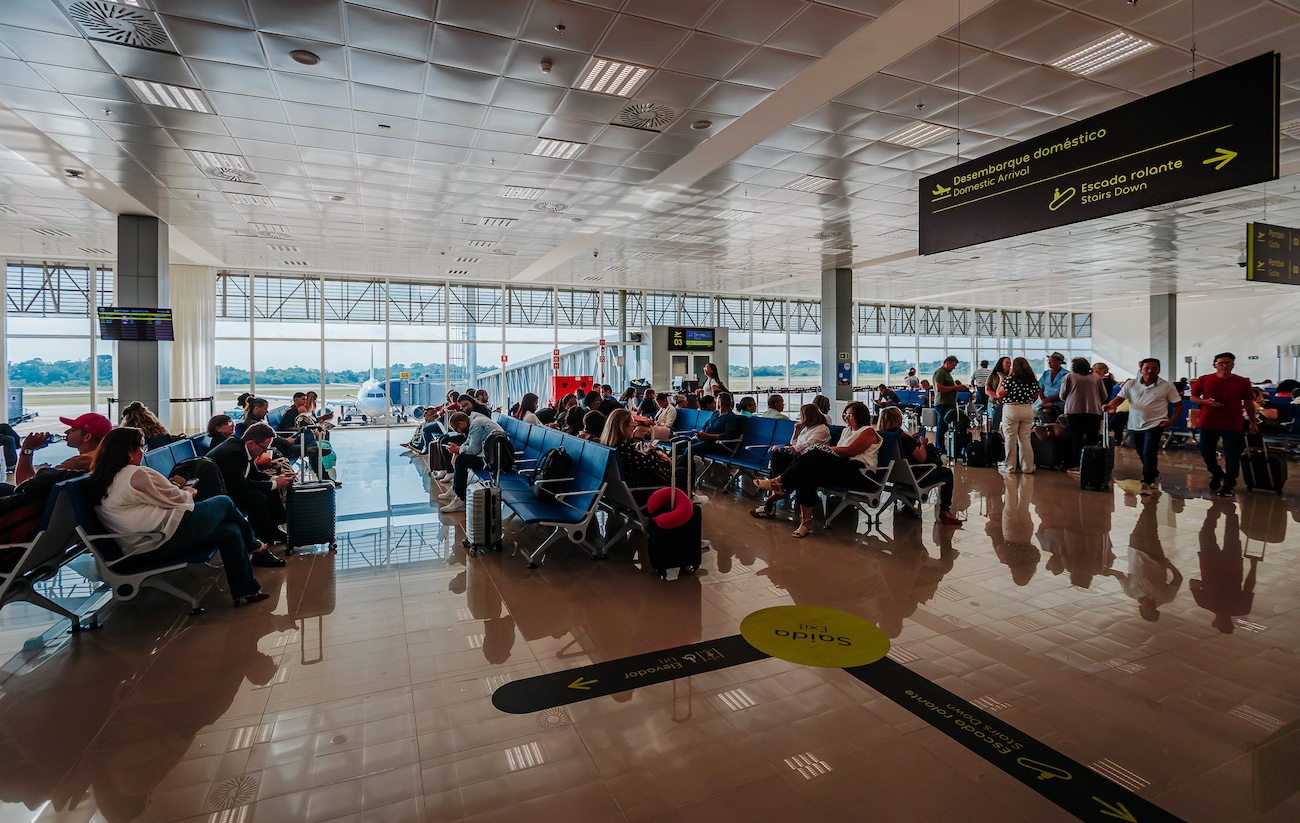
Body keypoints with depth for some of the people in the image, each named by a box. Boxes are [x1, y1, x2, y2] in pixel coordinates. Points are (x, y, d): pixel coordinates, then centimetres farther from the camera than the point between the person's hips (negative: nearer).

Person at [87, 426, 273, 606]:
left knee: (231, 531, 13)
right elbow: (176, 499, -10)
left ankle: (246, 590, 13)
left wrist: (181, 492, 13)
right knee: (224, 502, 11)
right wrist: (189, 492, 11)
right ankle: (253, 545, 33)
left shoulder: (99, 481, 13)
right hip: (167, 538, -10)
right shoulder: (137, 474, -17)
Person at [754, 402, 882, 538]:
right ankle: (806, 521, -30)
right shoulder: (847, 430, 30)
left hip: (860, 471, -7)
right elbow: (838, 451, 18)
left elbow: (849, 451, -8)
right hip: (842, 468, 7)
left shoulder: (868, 431, 5)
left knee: (815, 457, -28)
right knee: (809, 474, -24)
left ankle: (780, 481, -24)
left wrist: (827, 449, 0)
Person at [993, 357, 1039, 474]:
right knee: (1025, 439, 10)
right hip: (1028, 410, 5)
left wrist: (1001, 381, 2)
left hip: (1011, 409, -4)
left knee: (1010, 439, 3)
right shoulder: (1033, 380, 4)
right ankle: (1027, 467, 12)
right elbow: (1036, 395, 12)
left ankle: (1010, 467, 9)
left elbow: (999, 395, -9)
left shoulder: (1009, 379, -12)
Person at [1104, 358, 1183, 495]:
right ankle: (1154, 475, 36)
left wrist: (1171, 421, -7)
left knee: (1149, 454, -12)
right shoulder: (1131, 384, 3)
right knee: (1142, 455, 13)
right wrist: (1110, 405, -26)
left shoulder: (1167, 386, -1)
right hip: (1134, 426, 3)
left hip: (1154, 425, -3)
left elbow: (1178, 405, 4)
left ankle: (1147, 483, -1)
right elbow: (1119, 398, -4)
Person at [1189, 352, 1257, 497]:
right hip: (1208, 423, 1)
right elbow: (1193, 397, 8)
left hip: (1233, 425, -1)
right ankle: (1217, 474, 35)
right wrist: (1206, 401, -13)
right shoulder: (1204, 380, 1)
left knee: (1232, 457, 0)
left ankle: (1228, 485, 12)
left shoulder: (1242, 382, 1)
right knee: (1207, 453, 9)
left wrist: (1252, 422, 12)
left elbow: (1249, 403, 10)